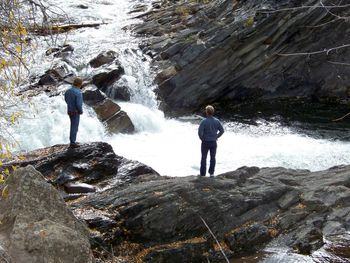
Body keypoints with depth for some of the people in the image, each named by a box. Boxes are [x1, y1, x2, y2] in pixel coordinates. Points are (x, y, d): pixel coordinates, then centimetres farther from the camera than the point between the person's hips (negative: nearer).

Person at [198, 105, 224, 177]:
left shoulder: (204, 121, -17)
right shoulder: (217, 121, -5)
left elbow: (200, 132, -22)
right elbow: (222, 131, -2)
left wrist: (202, 138, -4)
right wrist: (216, 137, 8)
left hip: (205, 142, -3)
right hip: (213, 142, 3)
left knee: (204, 158, 10)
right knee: (213, 158, 16)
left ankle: (203, 174, 14)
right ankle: (211, 172, 20)